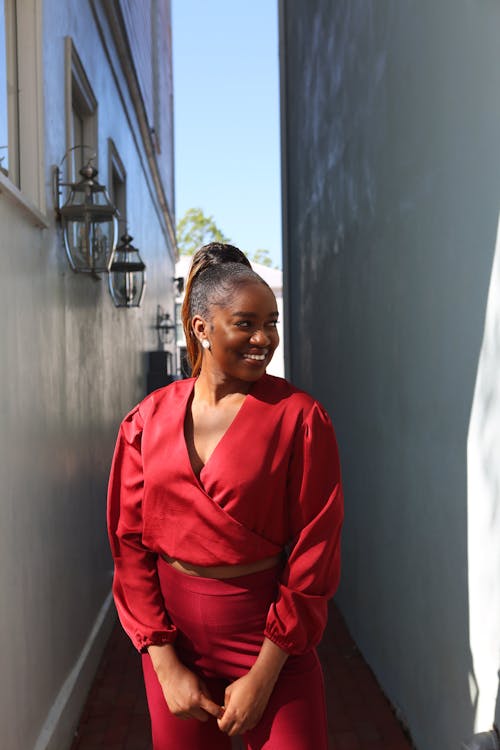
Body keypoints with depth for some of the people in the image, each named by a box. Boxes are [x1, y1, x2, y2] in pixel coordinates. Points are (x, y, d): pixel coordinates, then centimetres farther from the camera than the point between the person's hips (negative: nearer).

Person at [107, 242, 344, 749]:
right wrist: (165, 666, -5)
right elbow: (129, 543, -1)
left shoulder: (299, 417, -10)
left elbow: (314, 551, -11)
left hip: (273, 638, -2)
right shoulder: (148, 420, -2)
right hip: (173, 634, 3)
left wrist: (263, 676, -11)